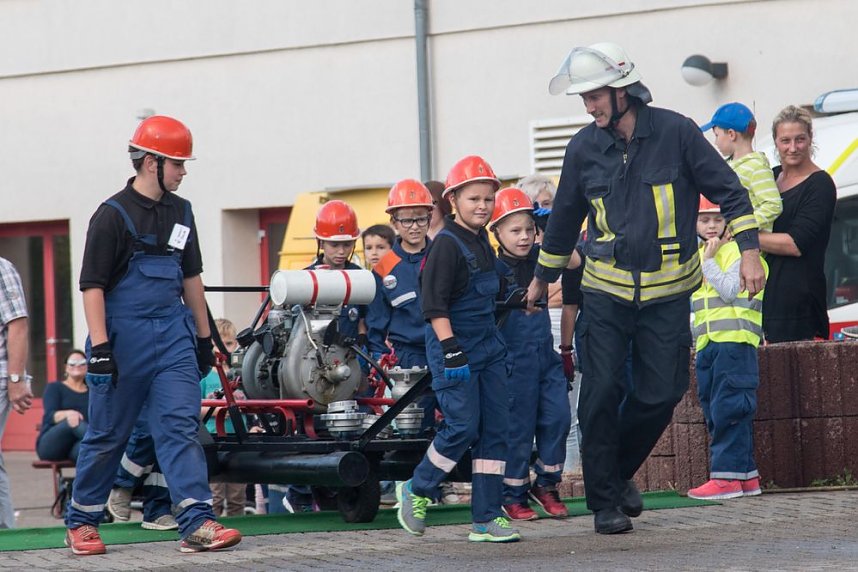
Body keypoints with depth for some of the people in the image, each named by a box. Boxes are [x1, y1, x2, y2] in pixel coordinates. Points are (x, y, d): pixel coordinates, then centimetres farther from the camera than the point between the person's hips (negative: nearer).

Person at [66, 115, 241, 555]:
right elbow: (93, 285, -12)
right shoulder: (113, 215, -9)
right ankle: (81, 522, 19)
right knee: (107, 433, 5)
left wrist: (204, 336, 19)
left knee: (180, 426, -6)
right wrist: (99, 346, -19)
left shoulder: (180, 212, 11)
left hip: (173, 335, 5)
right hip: (125, 336, -5)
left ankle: (197, 523, -13)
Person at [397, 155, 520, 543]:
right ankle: (416, 491, 12)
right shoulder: (446, 244, -13)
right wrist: (450, 348, -24)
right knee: (463, 427, -10)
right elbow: (434, 304, -18)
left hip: (488, 347, 8)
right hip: (454, 347, -8)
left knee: (496, 427, 3)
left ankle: (486, 518, 6)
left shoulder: (482, 241, 13)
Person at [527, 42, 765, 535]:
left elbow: (728, 191, 0)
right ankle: (605, 501, 4)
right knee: (603, 392, -7)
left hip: (667, 291, -1)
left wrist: (750, 251, -8)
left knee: (660, 395, -1)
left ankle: (620, 471, 25)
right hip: (606, 290, 1)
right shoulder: (584, 148, 0)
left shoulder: (675, 132, -7)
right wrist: (543, 279, 23)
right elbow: (565, 217, 15)